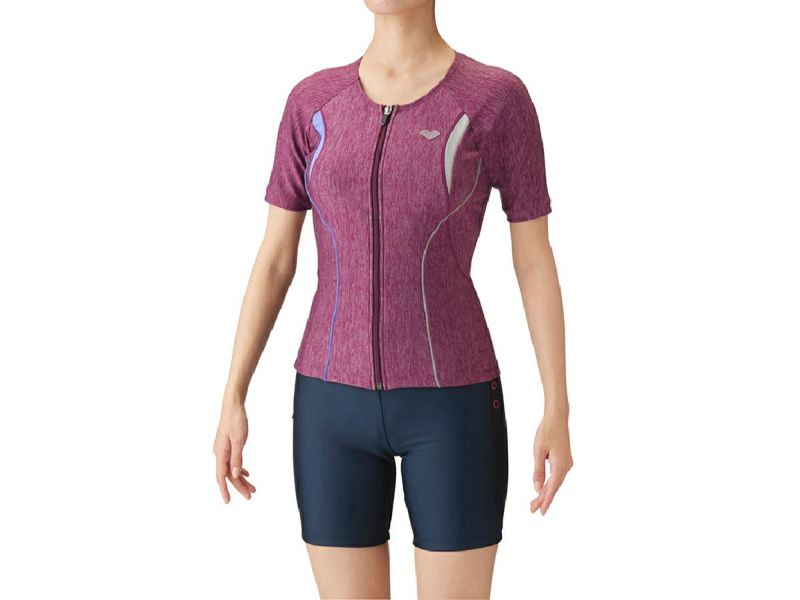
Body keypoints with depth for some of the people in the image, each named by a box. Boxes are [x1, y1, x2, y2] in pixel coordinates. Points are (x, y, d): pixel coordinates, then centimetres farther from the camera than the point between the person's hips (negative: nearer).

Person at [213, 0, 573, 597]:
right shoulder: (313, 102, 3)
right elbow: (274, 259, 6)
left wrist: (558, 414, -3)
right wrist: (232, 402, 3)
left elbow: (536, 259, -2)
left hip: (451, 403, -2)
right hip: (338, 402, 3)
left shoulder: (500, 98, -5)